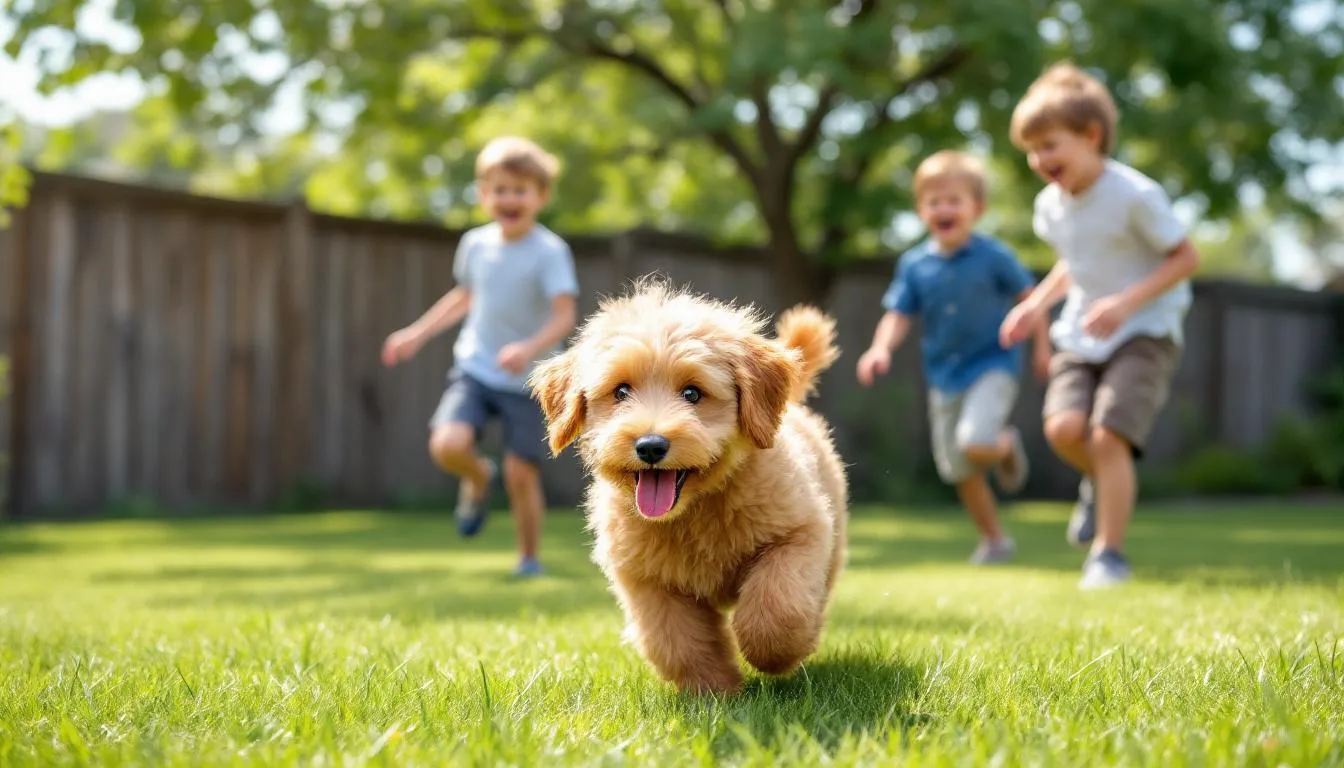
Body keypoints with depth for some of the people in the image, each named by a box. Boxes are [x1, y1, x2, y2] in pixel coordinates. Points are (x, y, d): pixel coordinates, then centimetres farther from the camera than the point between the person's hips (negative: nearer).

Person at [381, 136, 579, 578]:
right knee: (448, 445, -20)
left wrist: (531, 348, -38)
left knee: (520, 474, -4)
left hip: (528, 380, -3)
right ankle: (478, 478, 16)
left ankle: (529, 557, 19)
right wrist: (417, 334, 22)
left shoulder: (550, 252, -12)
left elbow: (565, 315, -21)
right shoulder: (476, 244, 4)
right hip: (475, 370, 3)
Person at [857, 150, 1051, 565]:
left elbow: (1029, 297, -1)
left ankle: (1007, 446, 11)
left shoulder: (993, 255, -9)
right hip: (944, 376, 4)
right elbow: (898, 316, -1)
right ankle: (994, 540, 27)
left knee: (974, 444, -26)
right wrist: (881, 348, -19)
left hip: (992, 366, -4)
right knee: (959, 470, 9)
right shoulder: (915, 265, -1)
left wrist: (1042, 346, -2)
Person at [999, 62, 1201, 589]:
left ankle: (1108, 554, -4)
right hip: (1081, 335, 5)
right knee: (1063, 427, -17)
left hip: (1145, 334, -5)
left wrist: (1126, 302, -22)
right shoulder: (1051, 204, 4)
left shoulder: (1136, 195, -17)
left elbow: (1186, 258, -11)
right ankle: (1101, 483, 17)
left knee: (1108, 435, -19)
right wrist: (1038, 304, 6)